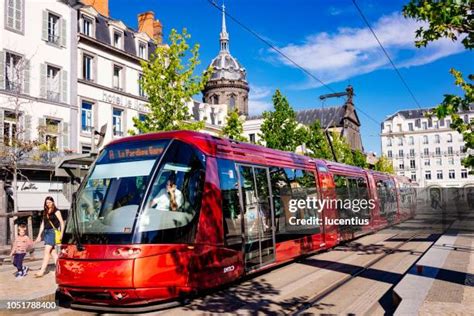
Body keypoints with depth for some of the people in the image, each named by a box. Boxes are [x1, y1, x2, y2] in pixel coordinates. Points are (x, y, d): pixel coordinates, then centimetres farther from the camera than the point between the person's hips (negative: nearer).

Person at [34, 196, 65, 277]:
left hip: (53, 232, -7)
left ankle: (42, 271, -11)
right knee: (52, 252, 7)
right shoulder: (45, 212, 16)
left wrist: (61, 234, -10)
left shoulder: (56, 211, -2)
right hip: (46, 232, 7)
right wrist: (39, 235, 16)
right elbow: (42, 224, 19)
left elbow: (62, 223, -3)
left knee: (47, 251, -11)